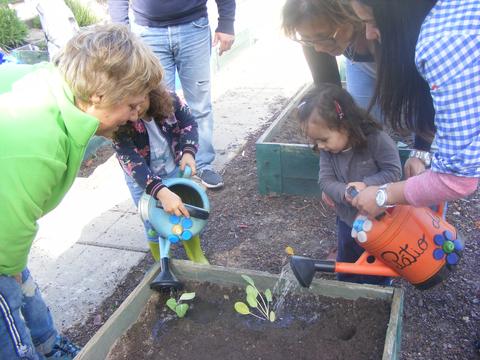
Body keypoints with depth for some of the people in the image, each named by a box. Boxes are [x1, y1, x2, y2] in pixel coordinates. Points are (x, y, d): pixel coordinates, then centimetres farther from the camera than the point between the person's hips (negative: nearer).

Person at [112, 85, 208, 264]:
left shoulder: (167, 100, -23)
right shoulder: (120, 126, -29)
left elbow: (188, 122, -7)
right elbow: (132, 163, -36)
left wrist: (188, 152, -25)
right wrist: (161, 192, -48)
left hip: (175, 170, 3)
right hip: (142, 181, -2)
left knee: (188, 213, 13)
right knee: (154, 226, 7)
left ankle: (197, 258, 37)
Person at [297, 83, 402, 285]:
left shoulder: (376, 140, -26)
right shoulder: (327, 150, -11)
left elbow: (393, 172, -21)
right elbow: (325, 180, -14)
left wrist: (366, 185, -33)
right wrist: (344, 193, -34)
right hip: (347, 221, 5)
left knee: (376, 277, 16)